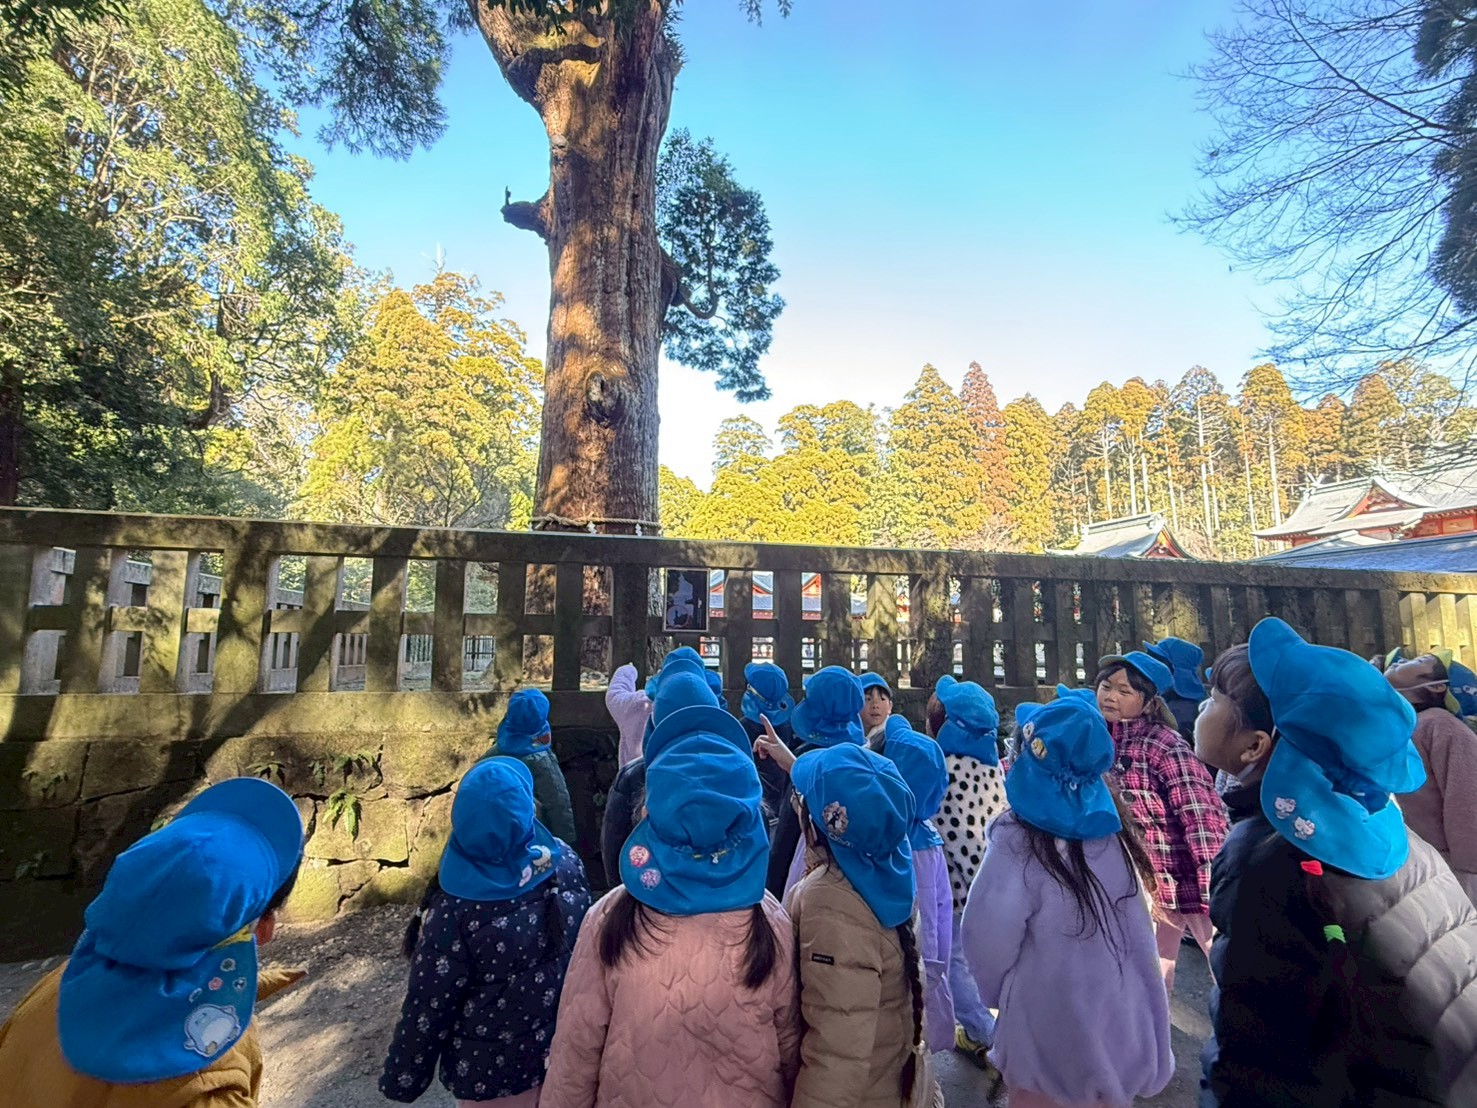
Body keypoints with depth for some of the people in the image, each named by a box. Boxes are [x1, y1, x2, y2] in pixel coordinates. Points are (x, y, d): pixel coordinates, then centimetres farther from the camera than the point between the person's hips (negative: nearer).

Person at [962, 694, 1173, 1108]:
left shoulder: (1019, 840, -26)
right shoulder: (1108, 825, -6)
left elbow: (989, 934, -21)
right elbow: (1135, 923, 7)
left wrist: (999, 989, -1)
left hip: (1051, 1010, -5)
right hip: (1119, 1005, 6)